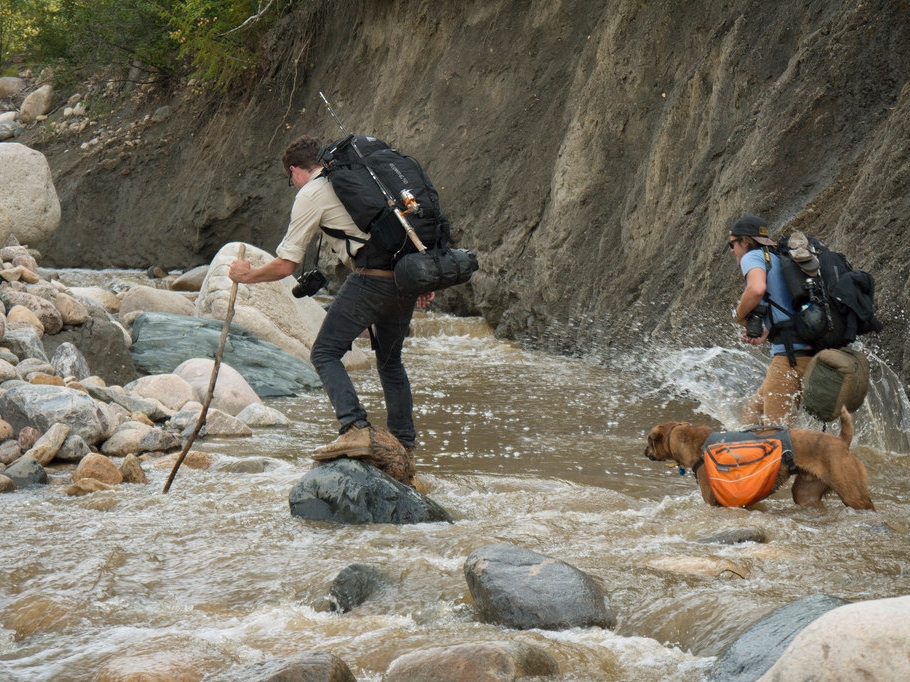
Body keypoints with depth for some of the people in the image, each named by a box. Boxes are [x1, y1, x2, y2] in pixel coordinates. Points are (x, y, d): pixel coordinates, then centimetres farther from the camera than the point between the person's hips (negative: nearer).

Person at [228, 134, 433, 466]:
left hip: (371, 278, -7)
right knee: (390, 358, 22)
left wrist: (247, 275, 19)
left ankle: (355, 429, -18)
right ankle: (405, 445, 24)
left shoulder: (310, 194, 3)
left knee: (325, 352, 0)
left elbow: (286, 265, 2)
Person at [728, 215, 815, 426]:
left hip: (792, 353, -10)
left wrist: (740, 315, -6)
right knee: (752, 417, 14)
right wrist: (765, 333, 16)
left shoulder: (753, 256, -2)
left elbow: (757, 288, -24)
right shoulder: (778, 259, 27)